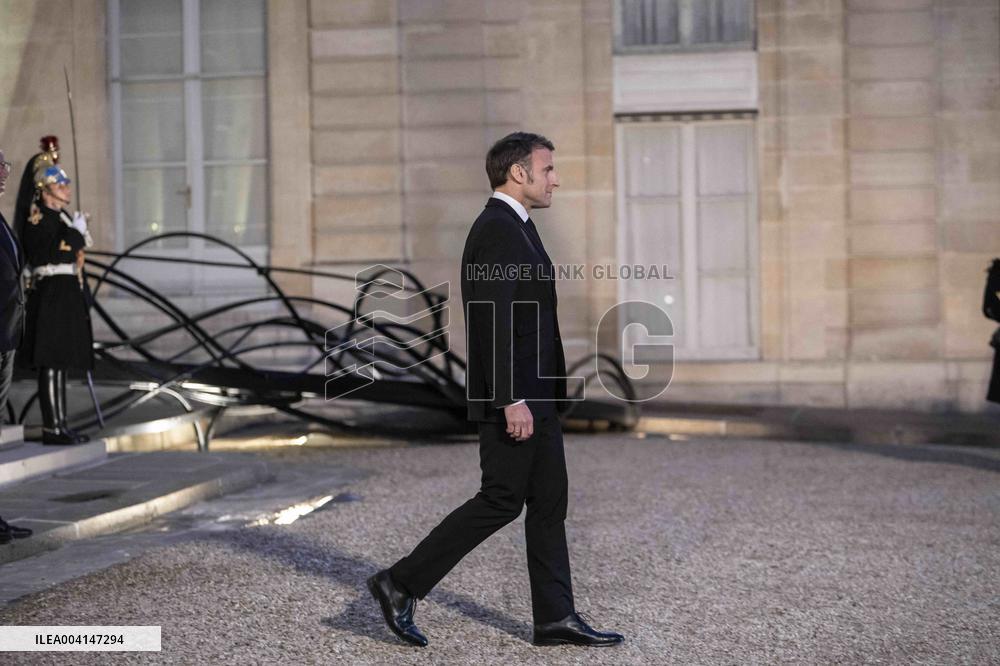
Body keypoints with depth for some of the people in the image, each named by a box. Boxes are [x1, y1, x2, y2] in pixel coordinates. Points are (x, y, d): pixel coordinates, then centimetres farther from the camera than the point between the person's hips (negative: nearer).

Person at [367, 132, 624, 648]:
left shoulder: (513, 228, 16)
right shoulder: (496, 229, -16)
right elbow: (494, 323, -23)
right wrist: (512, 400, -26)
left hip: (533, 395, 10)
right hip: (512, 396, -10)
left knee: (548, 502, 9)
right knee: (500, 501, -5)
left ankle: (555, 617, 13)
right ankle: (402, 584, 3)